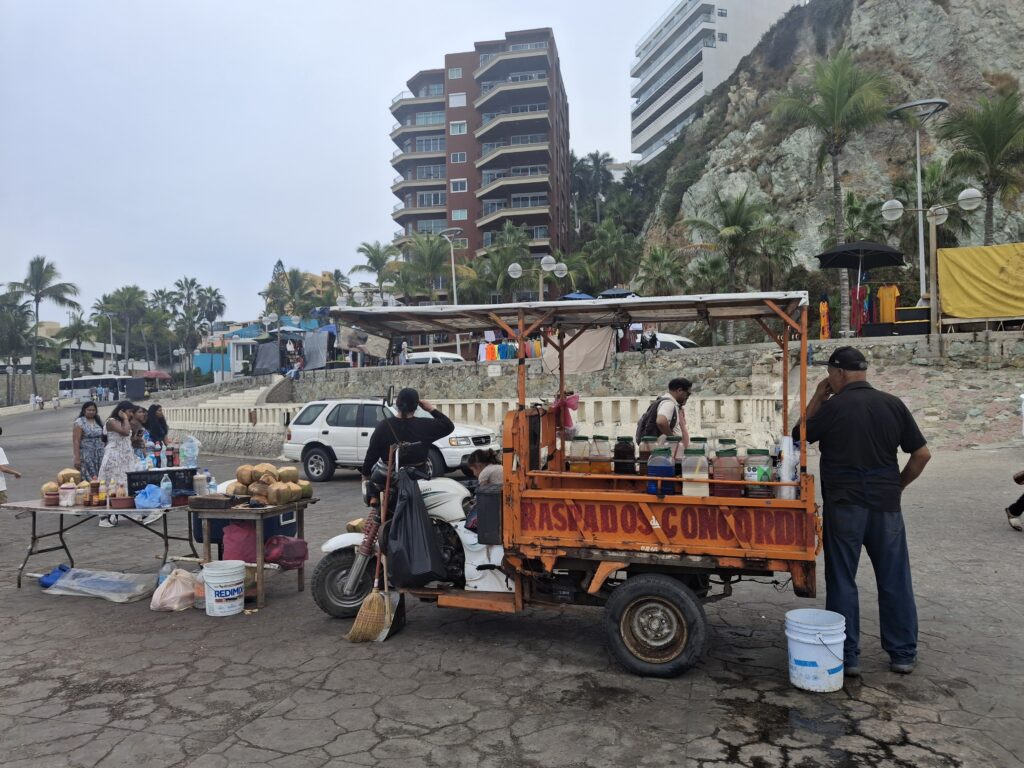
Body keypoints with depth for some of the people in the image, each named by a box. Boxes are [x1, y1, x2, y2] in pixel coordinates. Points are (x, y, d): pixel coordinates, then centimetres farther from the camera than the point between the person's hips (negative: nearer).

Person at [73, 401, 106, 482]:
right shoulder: (79, 422, -4)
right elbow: (76, 441, -9)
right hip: (86, 456, -5)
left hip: (100, 456, 5)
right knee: (88, 479, -8)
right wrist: (77, 458, -15)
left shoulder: (99, 421, 12)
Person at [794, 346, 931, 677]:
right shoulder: (892, 405, 0)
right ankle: (903, 654, 23)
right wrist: (898, 485, 14)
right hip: (885, 504, 3)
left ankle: (847, 657, 12)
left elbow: (798, 436, 6)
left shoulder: (833, 407, -9)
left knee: (842, 581, 6)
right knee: (894, 580, 13)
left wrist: (816, 398, 7)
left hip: (844, 505, -3)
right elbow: (922, 454, 2)